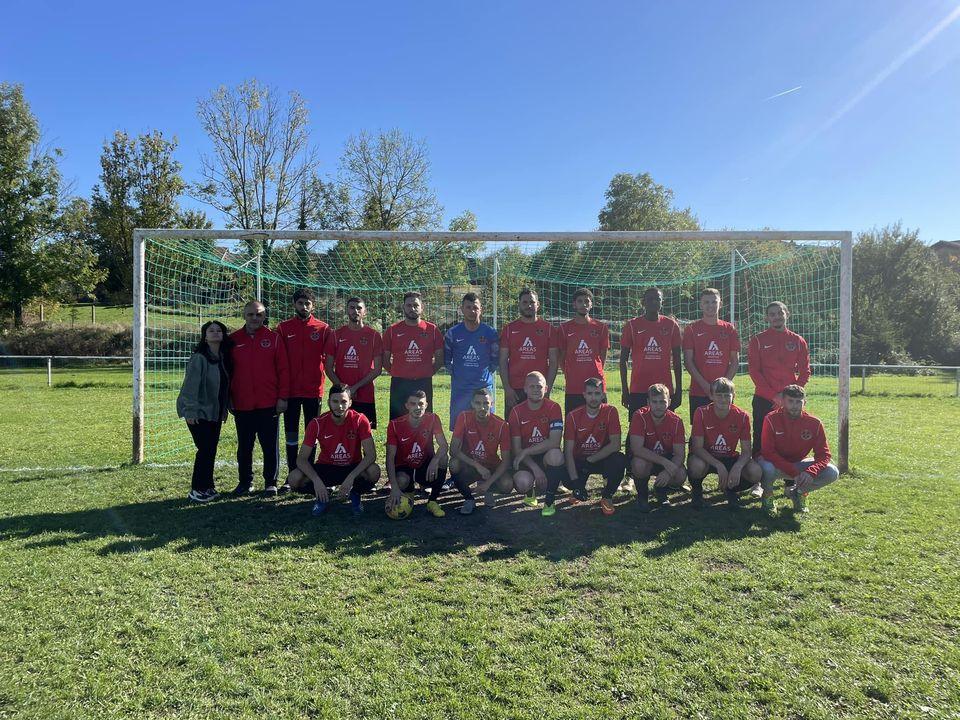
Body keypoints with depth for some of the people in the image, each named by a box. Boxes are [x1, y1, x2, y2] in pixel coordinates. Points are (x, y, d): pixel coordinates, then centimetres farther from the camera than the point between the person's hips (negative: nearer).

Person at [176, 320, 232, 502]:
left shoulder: (223, 358, 8)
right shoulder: (199, 358, -14)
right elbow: (190, 385, -19)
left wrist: (225, 409, 11)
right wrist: (190, 411, -23)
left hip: (215, 412, 7)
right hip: (199, 413, -7)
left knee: (211, 450, 10)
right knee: (205, 449, -8)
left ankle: (207, 487, 21)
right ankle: (197, 490, 4)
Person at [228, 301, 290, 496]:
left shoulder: (273, 338, 1)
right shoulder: (234, 340, 6)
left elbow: (283, 370, -1)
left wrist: (282, 397, -6)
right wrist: (229, 399, 5)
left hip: (269, 404, -2)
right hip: (242, 405, 2)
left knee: (270, 445, 5)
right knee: (244, 447, 12)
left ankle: (271, 482, 16)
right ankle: (245, 482, 24)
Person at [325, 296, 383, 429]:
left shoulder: (373, 335, 2)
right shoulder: (336, 335, 7)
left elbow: (377, 369, -1)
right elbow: (329, 368, 6)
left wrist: (355, 387, -10)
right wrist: (341, 387, -9)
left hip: (365, 396, -1)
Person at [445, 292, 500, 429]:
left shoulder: (490, 332, 2)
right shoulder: (453, 333, 2)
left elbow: (495, 359, 10)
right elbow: (446, 359, 11)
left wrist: (486, 373, 3)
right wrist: (454, 374, 5)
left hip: (484, 386, 0)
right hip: (459, 388, 0)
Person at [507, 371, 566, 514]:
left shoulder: (553, 408, -9)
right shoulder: (517, 411, -6)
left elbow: (554, 442, -20)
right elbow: (516, 449, -8)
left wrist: (525, 451, -22)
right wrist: (535, 468, -22)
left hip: (546, 456, 0)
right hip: (526, 459, 0)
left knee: (556, 454, -36)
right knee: (523, 482, -32)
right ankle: (529, 492, 11)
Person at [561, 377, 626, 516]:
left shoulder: (610, 412, -13)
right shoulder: (573, 416, -13)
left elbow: (615, 445, -20)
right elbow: (568, 451, -16)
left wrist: (590, 460, -21)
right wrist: (575, 481, -26)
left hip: (602, 459, 0)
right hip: (579, 460, 0)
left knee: (620, 460, -32)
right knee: (568, 479, -30)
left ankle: (607, 497, -6)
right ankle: (580, 489, 11)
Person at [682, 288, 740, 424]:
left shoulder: (729, 329, 9)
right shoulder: (691, 329, 3)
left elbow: (735, 361, 7)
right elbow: (688, 361, -3)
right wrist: (705, 385, -11)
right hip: (698, 392, -2)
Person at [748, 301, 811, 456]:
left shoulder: (798, 341, 9)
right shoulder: (758, 340, 3)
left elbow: (805, 372, 7)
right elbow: (754, 371, -3)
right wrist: (773, 395, -10)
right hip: (764, 399, -2)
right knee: (761, 440, -1)